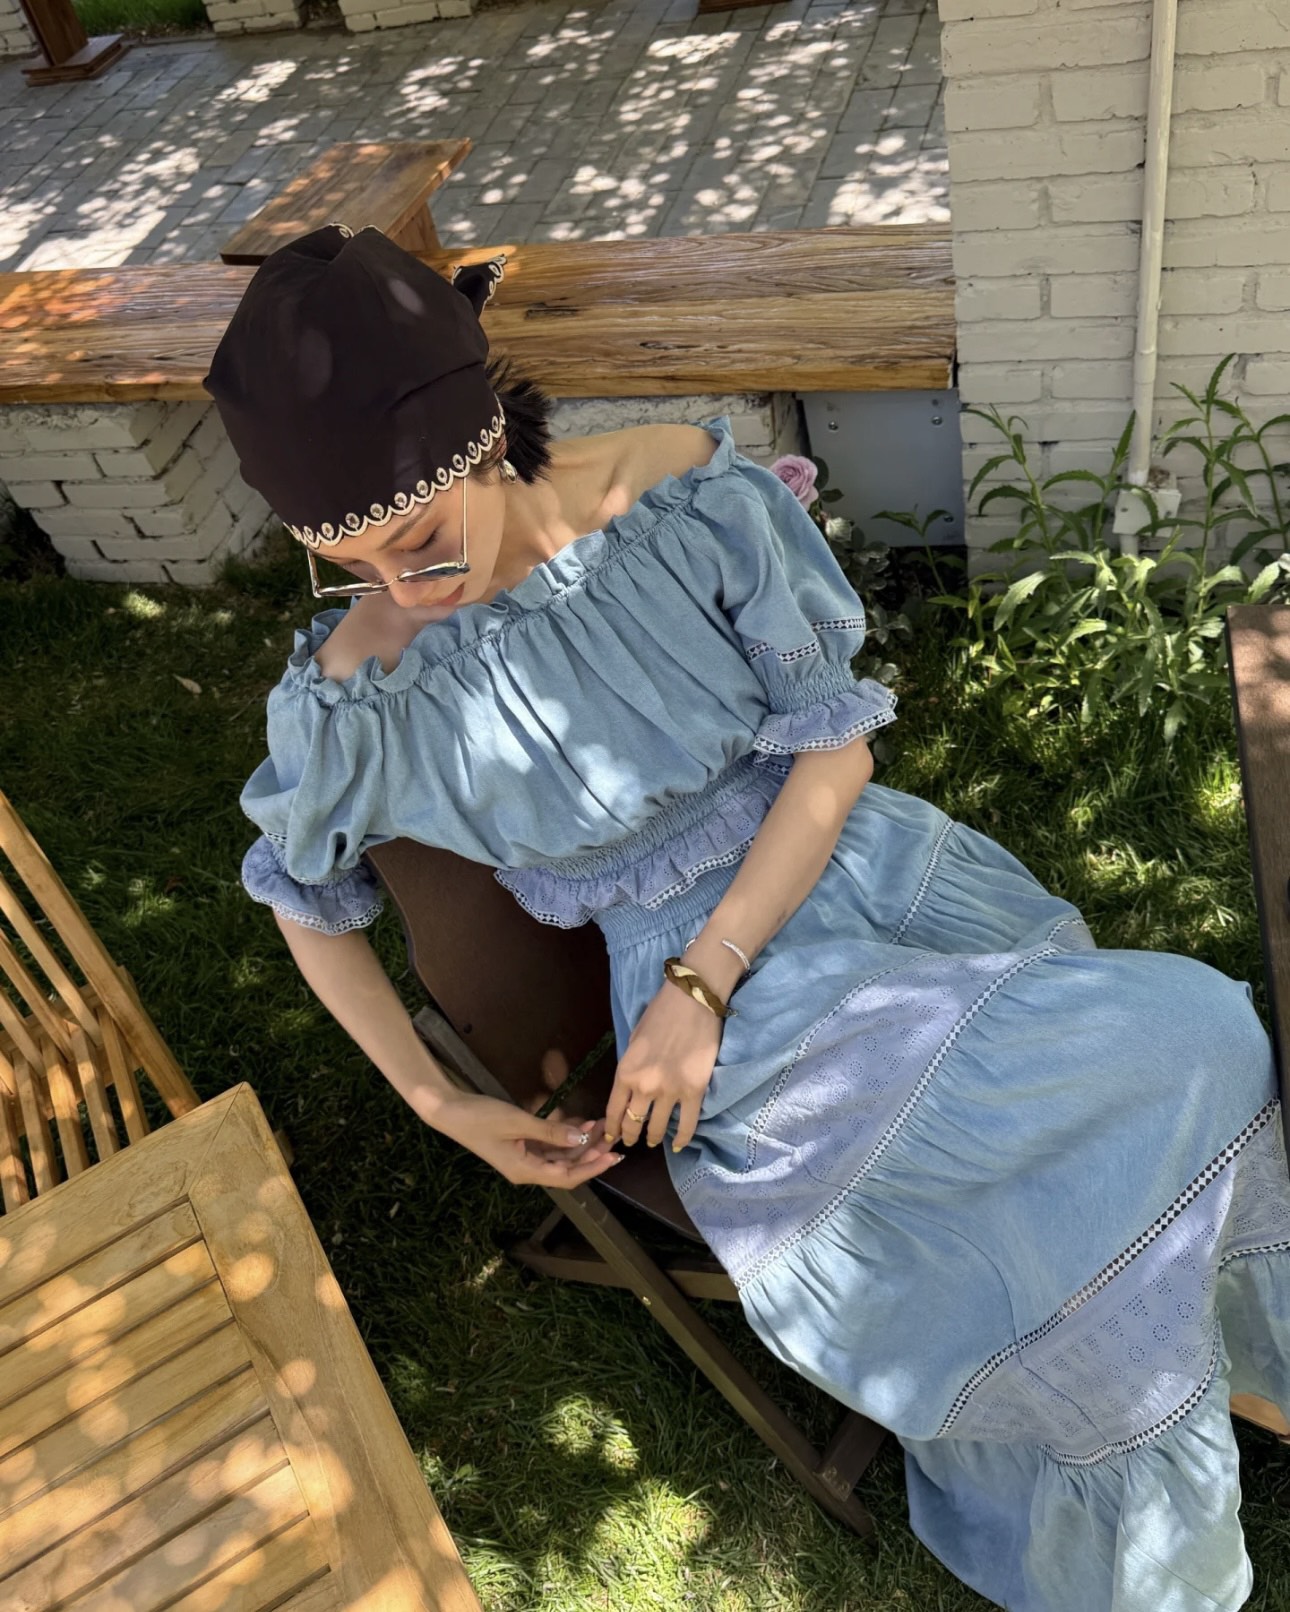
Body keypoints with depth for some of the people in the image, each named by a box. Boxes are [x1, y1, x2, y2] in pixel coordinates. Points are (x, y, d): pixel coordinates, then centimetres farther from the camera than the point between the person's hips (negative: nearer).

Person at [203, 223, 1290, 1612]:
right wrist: (442, 1105, 2)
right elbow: (302, 890, 4)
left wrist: (699, 985, -18)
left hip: (873, 867, 3)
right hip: (724, 1002, -3)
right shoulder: (355, 696, -15)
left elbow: (837, 743, -10)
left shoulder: (686, 485, -14)